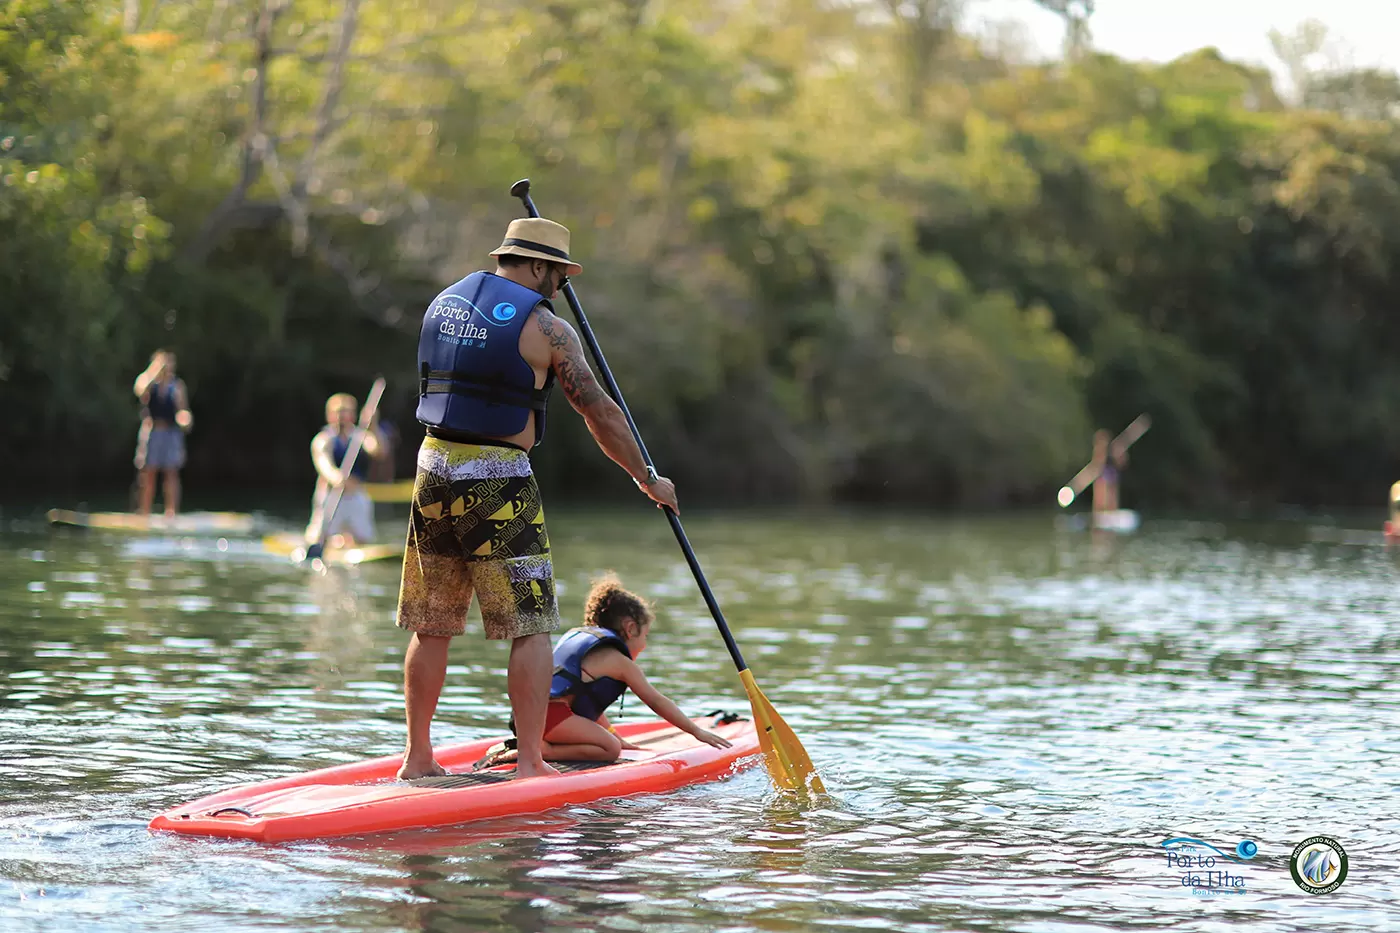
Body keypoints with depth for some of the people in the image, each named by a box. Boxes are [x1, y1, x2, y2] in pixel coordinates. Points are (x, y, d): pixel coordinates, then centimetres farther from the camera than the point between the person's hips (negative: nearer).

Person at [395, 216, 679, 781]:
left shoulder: (443, 304, 12)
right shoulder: (544, 326, -6)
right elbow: (600, 414, -2)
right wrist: (647, 481, 9)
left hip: (434, 467, 6)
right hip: (499, 482, -6)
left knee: (431, 628, 12)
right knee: (530, 628, 0)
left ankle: (417, 758, 14)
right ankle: (530, 763, -3)